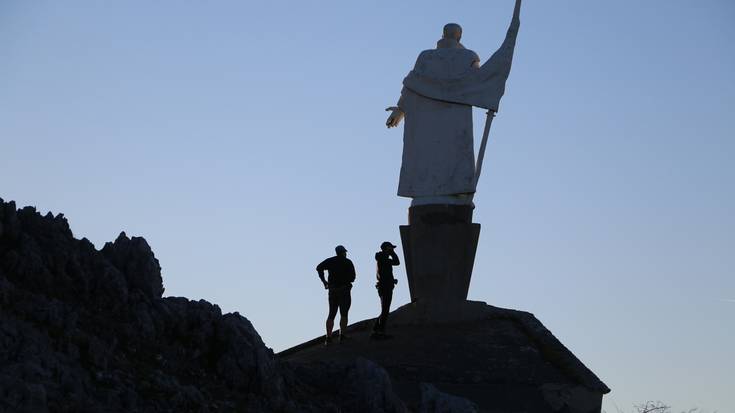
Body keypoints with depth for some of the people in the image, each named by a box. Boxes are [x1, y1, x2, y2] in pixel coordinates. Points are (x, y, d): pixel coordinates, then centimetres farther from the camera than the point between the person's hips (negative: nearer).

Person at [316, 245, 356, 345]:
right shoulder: (348, 262, -1)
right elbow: (352, 278, -5)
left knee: (331, 314, 7)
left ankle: (328, 337, -4)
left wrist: (324, 281, -3)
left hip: (332, 291, 3)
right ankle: (342, 335, -4)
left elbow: (319, 267, -7)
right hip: (344, 291, -3)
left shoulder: (330, 261, 7)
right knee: (344, 314, 6)